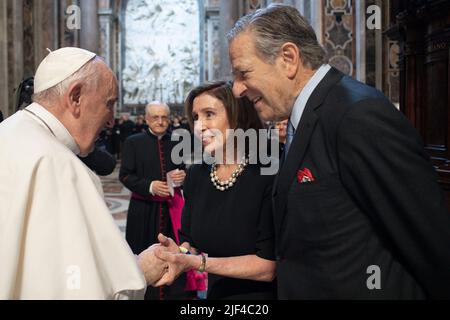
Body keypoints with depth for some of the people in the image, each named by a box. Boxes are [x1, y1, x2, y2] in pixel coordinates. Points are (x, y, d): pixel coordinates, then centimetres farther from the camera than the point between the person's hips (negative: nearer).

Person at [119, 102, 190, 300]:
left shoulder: (176, 143, 10)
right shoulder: (133, 142, 0)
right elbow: (125, 175, -4)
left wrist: (182, 176, -6)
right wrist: (149, 186, -18)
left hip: (171, 208, 3)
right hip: (144, 209, -2)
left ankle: (175, 294, 14)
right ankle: (146, 294, 17)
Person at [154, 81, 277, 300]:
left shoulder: (267, 175, -22)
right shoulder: (197, 174, -4)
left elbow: (268, 266, -23)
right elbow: (191, 241, 1)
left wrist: (197, 263, -29)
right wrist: (180, 252, -22)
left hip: (260, 293, -5)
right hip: (215, 292, 5)